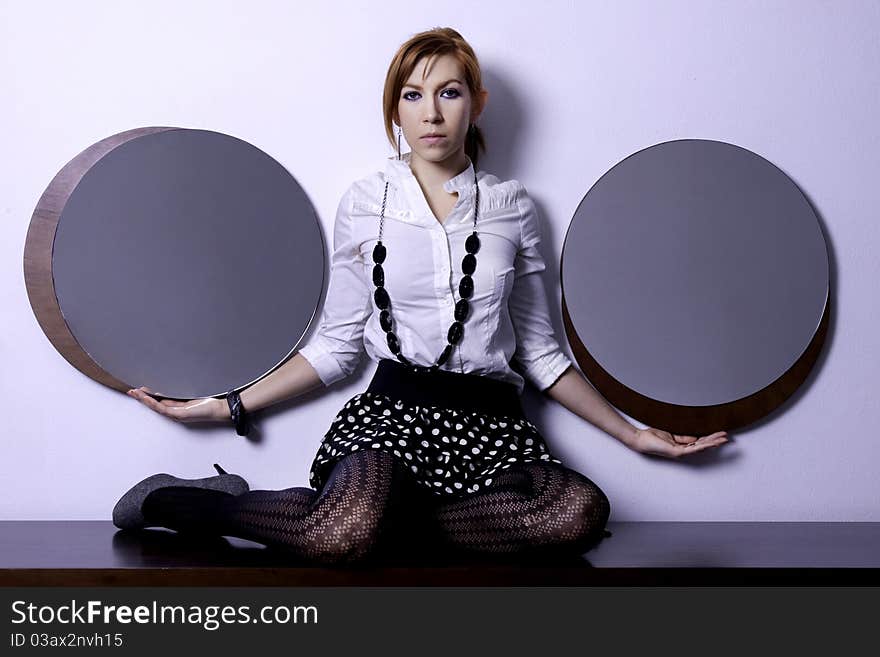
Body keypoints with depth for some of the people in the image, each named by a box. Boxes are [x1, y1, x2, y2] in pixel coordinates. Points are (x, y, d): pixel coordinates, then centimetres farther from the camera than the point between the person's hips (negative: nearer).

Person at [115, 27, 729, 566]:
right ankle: (176, 501, -11)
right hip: (395, 408, -2)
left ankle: (385, 515, -18)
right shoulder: (366, 201, 9)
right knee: (343, 535, -37)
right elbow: (338, 345, 10)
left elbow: (539, 350, 15)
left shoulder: (512, 205, 12)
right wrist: (229, 406, 4)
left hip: (490, 421, 3)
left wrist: (633, 434, 12)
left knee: (582, 512, -32)